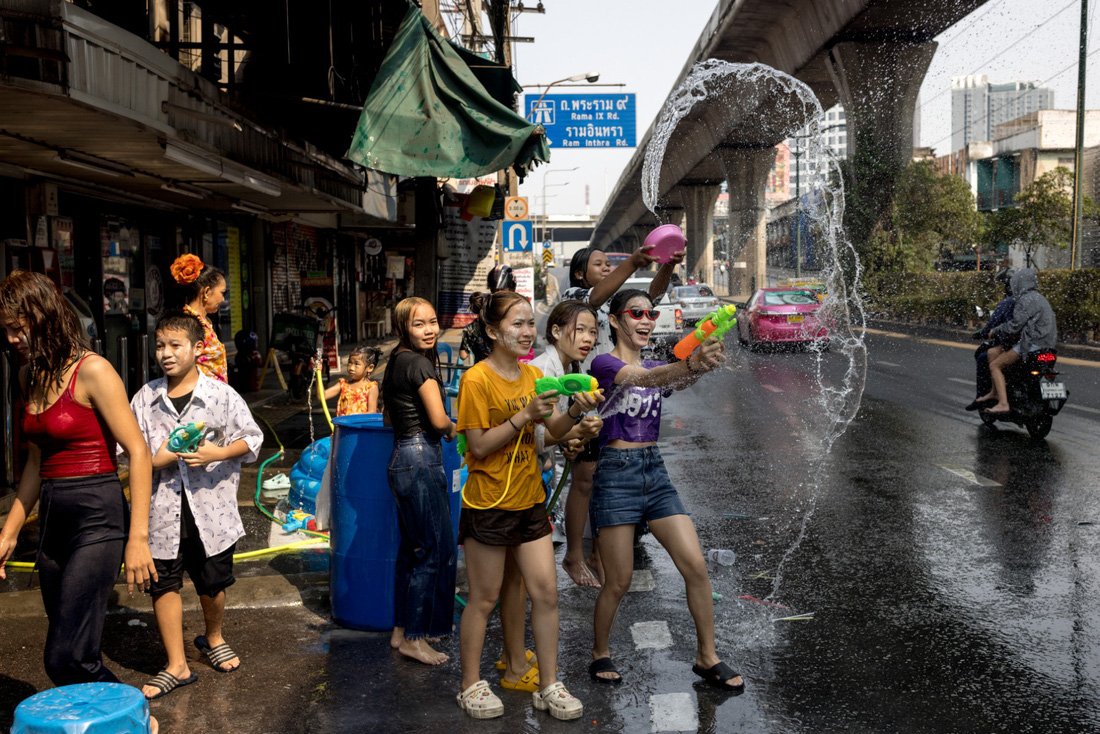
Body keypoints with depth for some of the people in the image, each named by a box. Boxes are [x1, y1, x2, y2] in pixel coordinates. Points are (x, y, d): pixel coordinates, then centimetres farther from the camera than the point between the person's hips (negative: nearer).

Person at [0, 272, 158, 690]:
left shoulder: (91, 371, -12)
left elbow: (138, 453, -14)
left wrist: (137, 538, -18)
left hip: (97, 519, -8)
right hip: (53, 520, 8)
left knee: (66, 659, -11)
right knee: (78, 656, 10)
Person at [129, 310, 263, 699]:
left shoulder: (220, 394, -4)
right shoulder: (145, 398, 2)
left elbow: (252, 438, -2)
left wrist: (215, 454, -16)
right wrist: (161, 457, -15)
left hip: (210, 508, -1)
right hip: (163, 510, 1)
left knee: (212, 583, 13)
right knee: (163, 584, 3)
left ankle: (213, 638, 42)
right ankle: (177, 665, 15)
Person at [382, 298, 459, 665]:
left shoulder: (398, 360, 14)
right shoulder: (419, 363, -14)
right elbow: (439, 420, -20)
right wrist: (452, 429, 2)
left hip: (403, 457, 10)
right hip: (421, 459, -10)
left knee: (414, 547, 17)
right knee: (437, 549, -2)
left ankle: (402, 629, 25)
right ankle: (414, 638, 4)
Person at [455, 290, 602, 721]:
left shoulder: (533, 375, 7)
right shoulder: (477, 379, -14)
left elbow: (555, 430, 6)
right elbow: (479, 447, -15)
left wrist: (577, 412, -14)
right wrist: (524, 416, -22)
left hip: (529, 500, 6)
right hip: (489, 503, -6)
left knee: (545, 591, 5)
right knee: (485, 598, 5)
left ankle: (548, 686, 17)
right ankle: (471, 686, 22)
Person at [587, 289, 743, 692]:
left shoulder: (656, 366, 15)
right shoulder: (604, 363, -5)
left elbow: (678, 380, -9)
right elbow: (641, 378, -27)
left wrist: (701, 365, -33)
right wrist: (689, 363, -46)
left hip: (655, 470, 6)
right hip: (617, 473, -6)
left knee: (696, 567, -2)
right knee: (619, 582, 1)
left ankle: (707, 657, 12)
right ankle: (600, 654, 24)